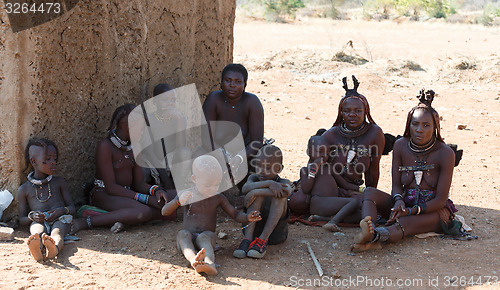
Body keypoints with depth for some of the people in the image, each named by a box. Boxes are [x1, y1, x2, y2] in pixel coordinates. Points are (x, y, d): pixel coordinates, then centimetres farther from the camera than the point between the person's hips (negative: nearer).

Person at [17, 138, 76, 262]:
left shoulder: (59, 182, 23)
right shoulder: (24, 190, 18)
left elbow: (72, 208, 20)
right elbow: (22, 220, 19)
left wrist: (63, 210, -6)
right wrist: (32, 217, -7)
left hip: (59, 220, 1)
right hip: (39, 222, -1)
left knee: (57, 232, -38)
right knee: (37, 232, -39)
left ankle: (54, 248, -74)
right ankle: (37, 248, -75)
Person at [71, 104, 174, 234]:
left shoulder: (133, 147, 12)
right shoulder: (105, 146, -13)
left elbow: (140, 183, 10)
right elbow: (110, 187, -19)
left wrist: (156, 190, -14)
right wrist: (146, 199, -24)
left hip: (126, 194, 8)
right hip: (104, 195, -7)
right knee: (143, 211, -35)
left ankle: (125, 219, -23)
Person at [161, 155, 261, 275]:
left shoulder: (218, 199, 8)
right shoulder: (185, 195, 4)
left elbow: (235, 214, 11)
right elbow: (164, 212, -1)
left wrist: (247, 218, -13)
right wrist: (178, 201, -22)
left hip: (207, 235, 0)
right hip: (188, 237, 1)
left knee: (203, 237, -35)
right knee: (182, 234, -34)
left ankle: (209, 262, -67)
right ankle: (193, 260, -63)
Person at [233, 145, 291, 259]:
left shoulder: (283, 183, -1)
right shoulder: (254, 179, 6)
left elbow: (287, 191, -29)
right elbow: (246, 188, -21)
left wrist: (255, 192, -30)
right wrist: (269, 183, -34)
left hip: (275, 231, -1)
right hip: (253, 228, 1)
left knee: (280, 194, -23)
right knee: (259, 194, -20)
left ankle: (263, 239, -33)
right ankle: (248, 238, -33)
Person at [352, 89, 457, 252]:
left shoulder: (445, 153, -14)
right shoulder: (401, 146, -2)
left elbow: (440, 199, -15)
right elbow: (396, 185, 1)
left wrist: (411, 211, -28)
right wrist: (398, 201, -23)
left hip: (434, 210, -4)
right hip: (406, 204, 4)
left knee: (405, 223, -38)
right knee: (370, 192, -22)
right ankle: (370, 232, -52)